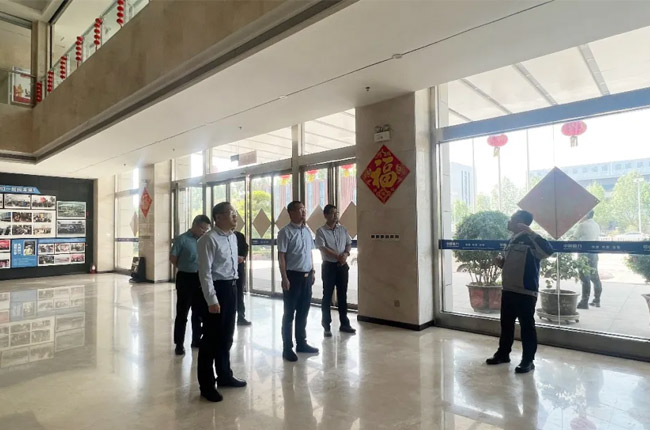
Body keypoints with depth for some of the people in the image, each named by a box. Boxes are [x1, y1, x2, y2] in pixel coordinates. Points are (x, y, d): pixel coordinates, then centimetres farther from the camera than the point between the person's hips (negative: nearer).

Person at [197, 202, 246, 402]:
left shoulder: (233, 237, 9)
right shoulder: (209, 239, -17)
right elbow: (205, 271, -19)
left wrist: (233, 287, 16)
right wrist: (212, 300, -21)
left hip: (232, 288, 8)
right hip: (217, 288, -8)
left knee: (226, 336, 20)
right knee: (211, 337, 4)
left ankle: (224, 375, 37)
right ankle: (207, 385, 20)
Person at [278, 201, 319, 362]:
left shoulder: (307, 230, 10)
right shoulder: (286, 232, -11)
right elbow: (281, 257, -14)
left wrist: (312, 272, 15)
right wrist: (284, 278, -17)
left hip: (306, 276, 7)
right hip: (293, 275, -7)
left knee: (303, 312, 15)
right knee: (289, 313, 4)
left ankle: (301, 343, 29)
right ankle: (287, 348, 15)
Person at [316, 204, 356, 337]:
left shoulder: (343, 229, 9)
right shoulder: (321, 231, -7)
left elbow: (349, 244, 10)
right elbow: (322, 248, -16)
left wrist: (345, 254, -11)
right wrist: (338, 256, -18)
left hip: (343, 265, 5)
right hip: (329, 266, -4)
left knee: (343, 295, 11)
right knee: (327, 296, 1)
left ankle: (344, 324, 21)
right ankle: (326, 326, 10)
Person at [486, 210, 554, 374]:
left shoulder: (530, 241, -12)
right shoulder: (512, 240, 13)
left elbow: (548, 251, -33)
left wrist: (530, 232, -30)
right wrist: (501, 262, 3)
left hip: (526, 292, -8)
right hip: (508, 290, 8)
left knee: (527, 326, 3)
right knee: (506, 323, 16)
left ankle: (528, 360, 15)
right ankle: (503, 353, 29)